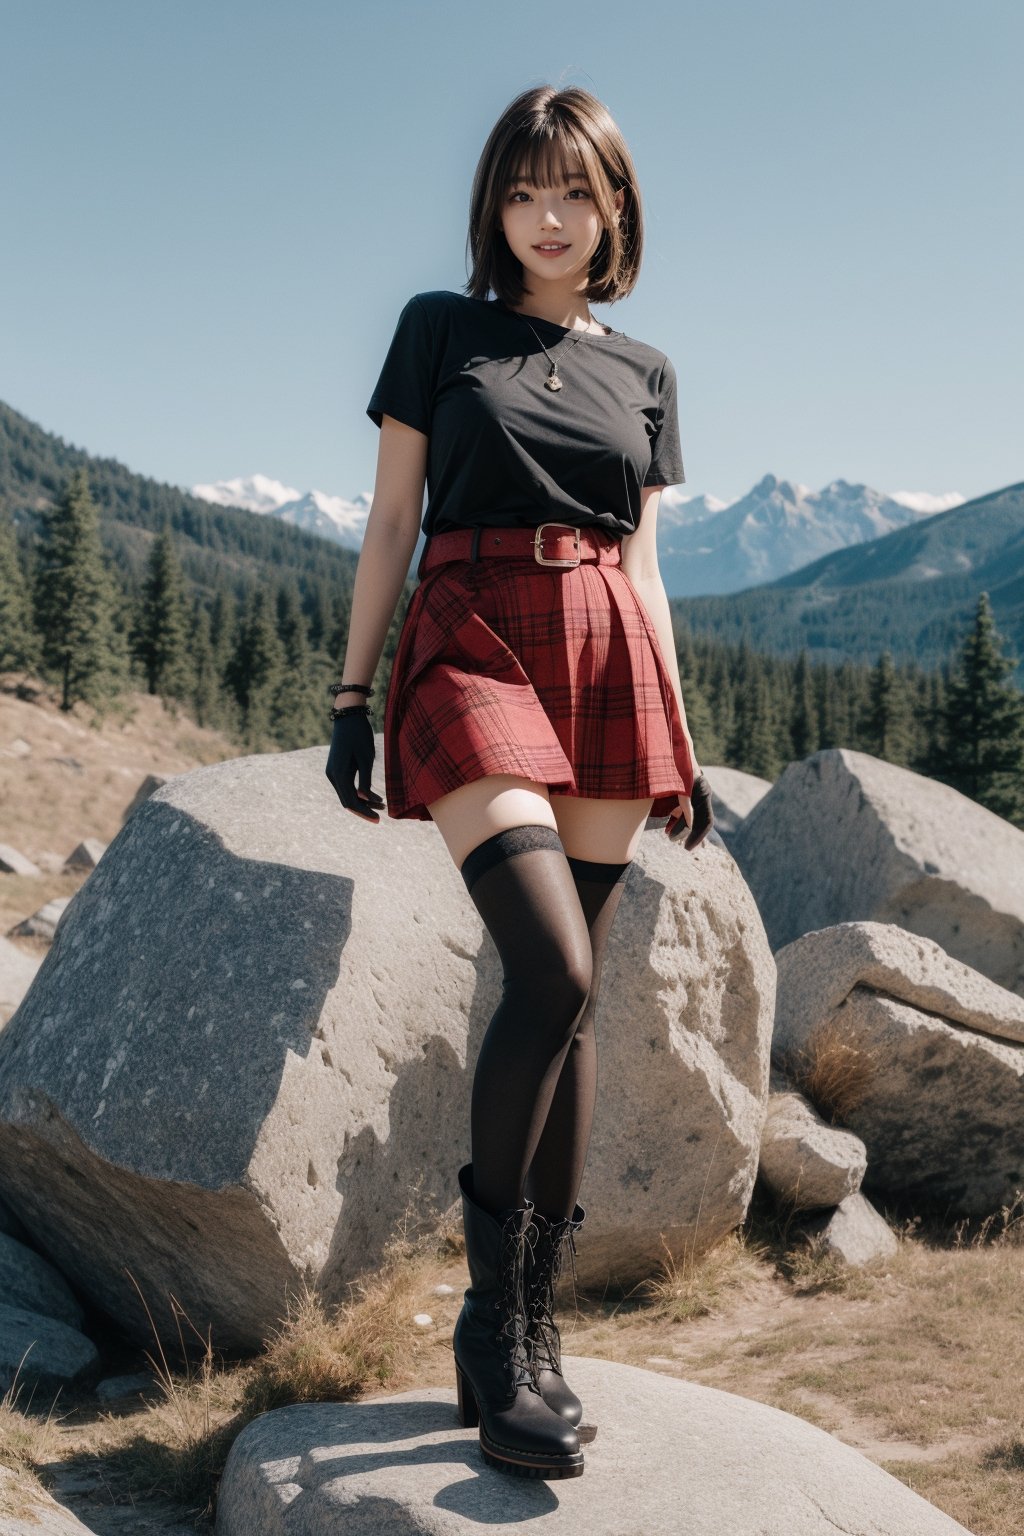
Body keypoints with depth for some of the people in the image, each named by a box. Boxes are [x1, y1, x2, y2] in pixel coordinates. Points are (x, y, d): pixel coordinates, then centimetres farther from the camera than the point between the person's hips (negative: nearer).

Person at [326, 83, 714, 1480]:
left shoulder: (644, 370, 18)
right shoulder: (439, 329, 10)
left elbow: (642, 565, 17)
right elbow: (391, 523, 6)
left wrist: (680, 739, 12)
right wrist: (351, 695, -1)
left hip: (608, 662, 4)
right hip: (472, 644, -4)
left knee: (573, 996, 1)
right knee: (552, 971, -20)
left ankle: (534, 1321, 12)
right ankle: (490, 1314, -5)